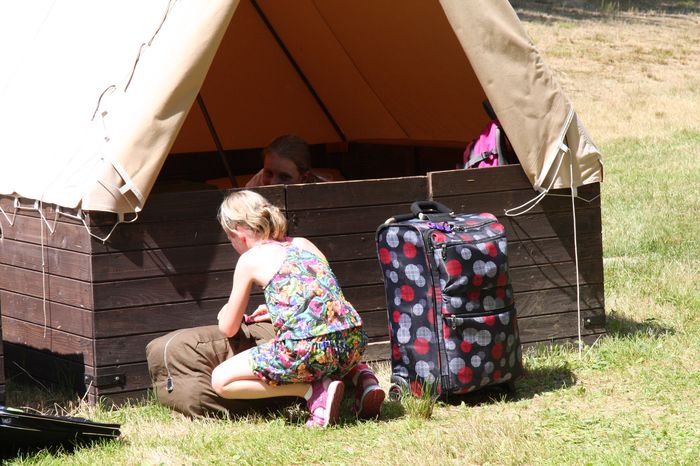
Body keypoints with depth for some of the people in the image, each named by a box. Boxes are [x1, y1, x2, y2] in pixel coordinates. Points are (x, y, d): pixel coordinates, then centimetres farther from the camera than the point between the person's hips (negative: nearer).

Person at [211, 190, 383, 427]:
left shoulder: (250, 259, 7)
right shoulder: (304, 244, 22)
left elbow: (228, 329, 15)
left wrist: (225, 312, 38)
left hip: (305, 349, -7)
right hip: (354, 344, 7)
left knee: (220, 380, 8)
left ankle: (314, 390, -4)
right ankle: (358, 376, 12)